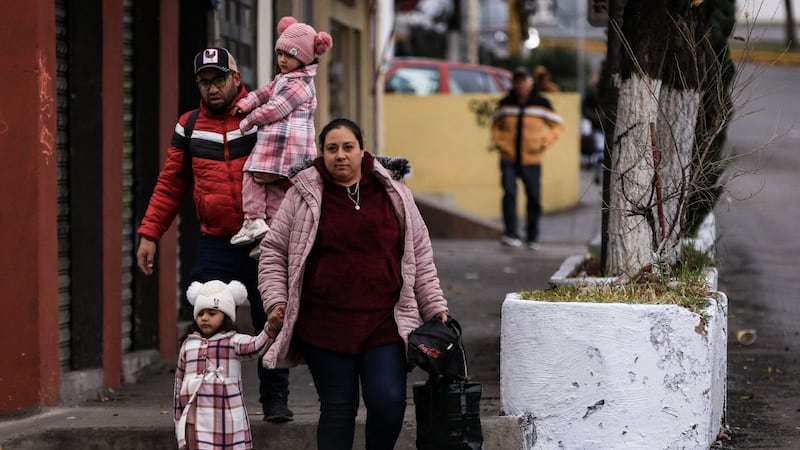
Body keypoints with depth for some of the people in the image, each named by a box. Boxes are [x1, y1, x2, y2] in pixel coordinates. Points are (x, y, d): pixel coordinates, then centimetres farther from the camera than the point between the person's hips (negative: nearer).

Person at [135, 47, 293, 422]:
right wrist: (149, 233, 5)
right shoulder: (189, 127, 8)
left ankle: (275, 399, 16)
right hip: (215, 247, 2)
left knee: (270, 322, 5)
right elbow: (170, 184, 12)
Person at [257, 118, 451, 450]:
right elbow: (273, 251, 7)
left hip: (384, 323, 1)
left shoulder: (393, 194, 7)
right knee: (337, 409, 4)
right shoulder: (303, 196, 3)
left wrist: (435, 309, 8)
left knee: (389, 403, -8)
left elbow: (419, 256, 11)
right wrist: (276, 300, -4)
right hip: (325, 328, -1)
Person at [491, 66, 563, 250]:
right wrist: (497, 141, 2)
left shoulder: (541, 103, 1)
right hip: (509, 159, 0)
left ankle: (533, 237, 20)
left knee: (534, 198, 5)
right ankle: (511, 234, -13)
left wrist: (545, 141, -8)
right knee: (509, 193, -16)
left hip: (532, 160, 0)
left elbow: (556, 125, 8)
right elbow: (496, 125, 20)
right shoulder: (505, 104, 6)